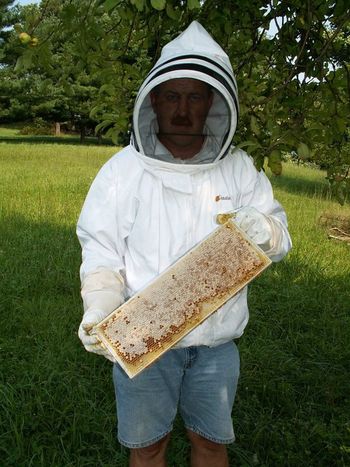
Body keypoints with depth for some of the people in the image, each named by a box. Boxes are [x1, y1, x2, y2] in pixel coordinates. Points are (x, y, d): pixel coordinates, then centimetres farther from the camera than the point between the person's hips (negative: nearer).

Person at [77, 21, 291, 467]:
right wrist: (99, 305, -22)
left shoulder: (240, 168, -3)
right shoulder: (123, 170, -8)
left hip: (217, 342, 2)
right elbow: (101, 250, -5)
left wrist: (264, 231, -22)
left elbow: (279, 234, 1)